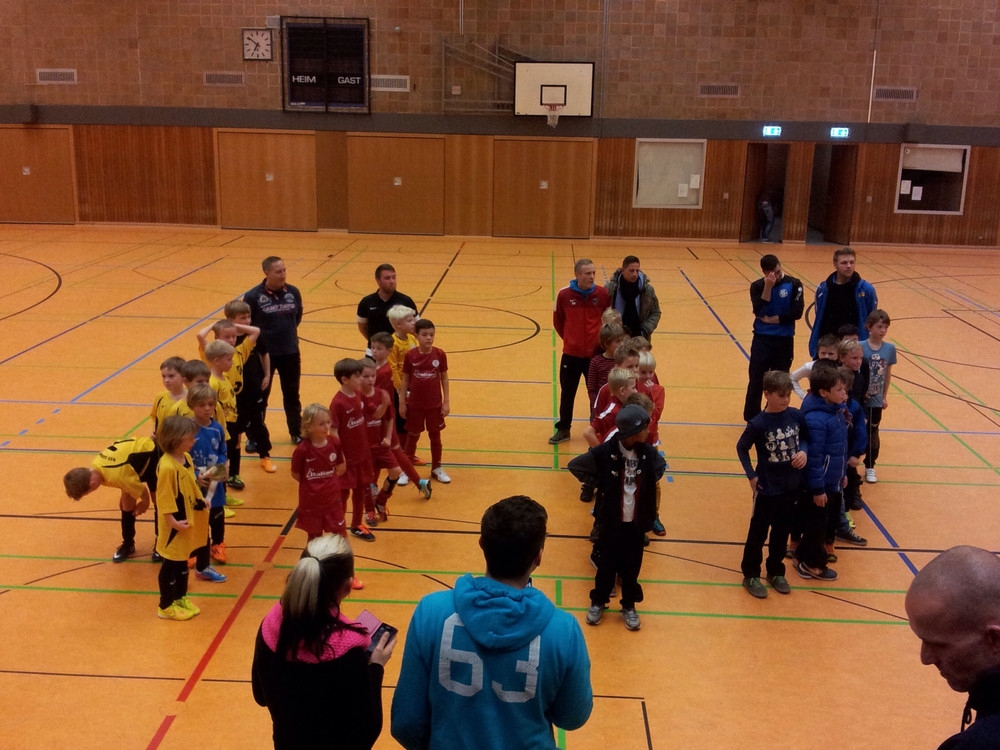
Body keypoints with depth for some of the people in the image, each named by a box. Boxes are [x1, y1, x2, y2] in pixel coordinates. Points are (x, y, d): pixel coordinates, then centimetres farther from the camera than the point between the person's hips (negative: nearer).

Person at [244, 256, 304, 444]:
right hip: (264, 354, -3)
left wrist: (287, 332, 9)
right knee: (260, 396, 11)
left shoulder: (293, 292, -3)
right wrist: (262, 338, -4)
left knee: (292, 394, 16)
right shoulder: (253, 296, -15)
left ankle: (296, 432, 32)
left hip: (291, 352, 3)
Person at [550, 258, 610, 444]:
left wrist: (601, 339, 3)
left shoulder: (602, 294, -10)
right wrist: (569, 338, 10)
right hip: (571, 353, 1)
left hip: (595, 353, -1)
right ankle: (563, 429, 27)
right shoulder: (564, 294, -9)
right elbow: (558, 321, 6)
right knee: (567, 393, 13)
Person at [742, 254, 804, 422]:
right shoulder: (757, 286, -2)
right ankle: (752, 419, 12)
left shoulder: (794, 284, -4)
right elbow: (759, 311, -17)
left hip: (785, 340, 0)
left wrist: (770, 319, -12)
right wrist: (768, 287, -22)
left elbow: (796, 312, -12)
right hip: (762, 339, 0)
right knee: (756, 380, 1)